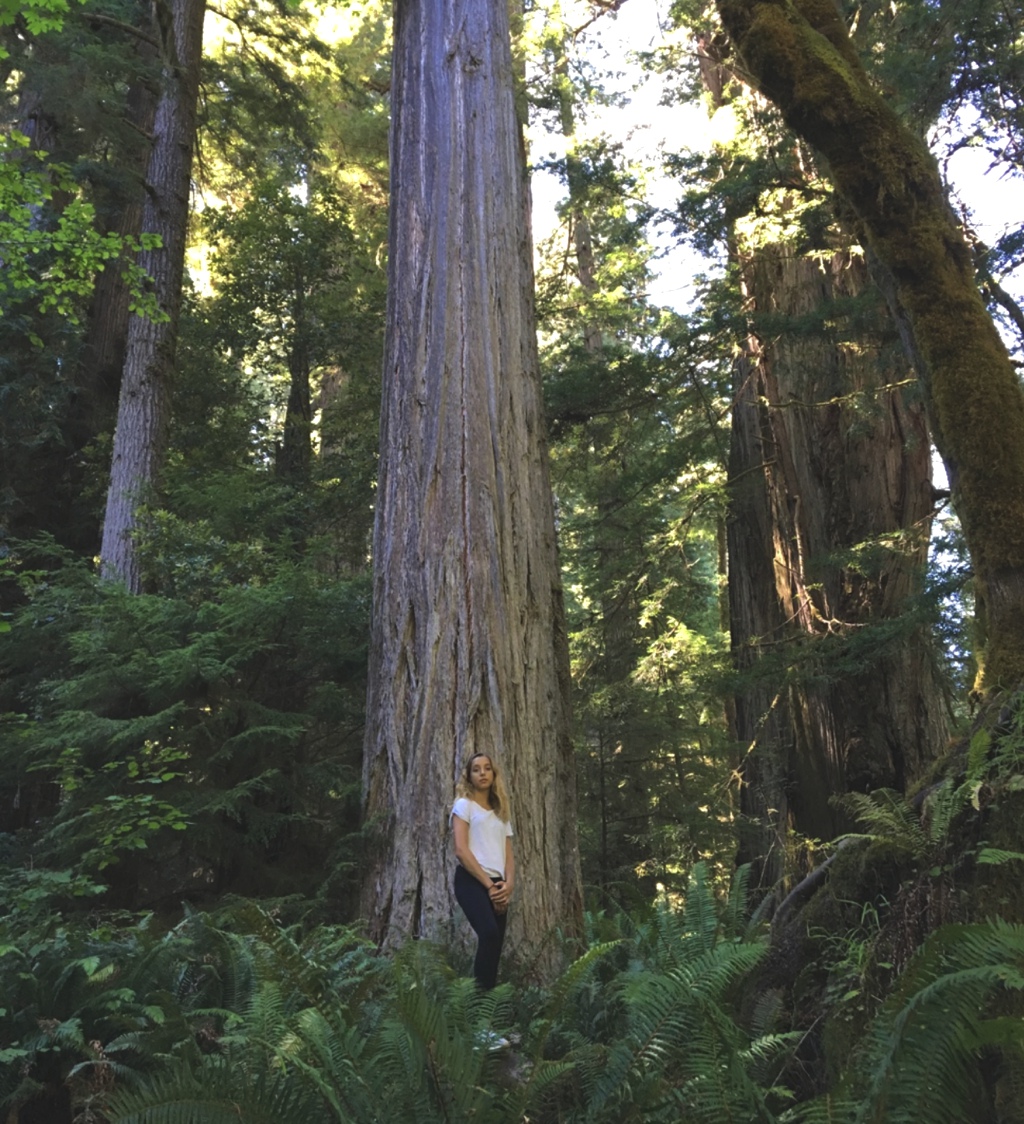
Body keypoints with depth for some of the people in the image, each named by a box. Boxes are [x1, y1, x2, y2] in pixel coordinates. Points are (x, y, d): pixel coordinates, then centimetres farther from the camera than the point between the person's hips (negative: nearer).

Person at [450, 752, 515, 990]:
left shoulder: (501, 813, 22)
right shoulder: (464, 805, 5)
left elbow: (508, 856, 16)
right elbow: (461, 850, -7)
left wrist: (508, 885, -5)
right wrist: (488, 884, -12)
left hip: (497, 886, 6)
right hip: (471, 881, -6)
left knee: (495, 942, -1)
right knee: (490, 934, -27)